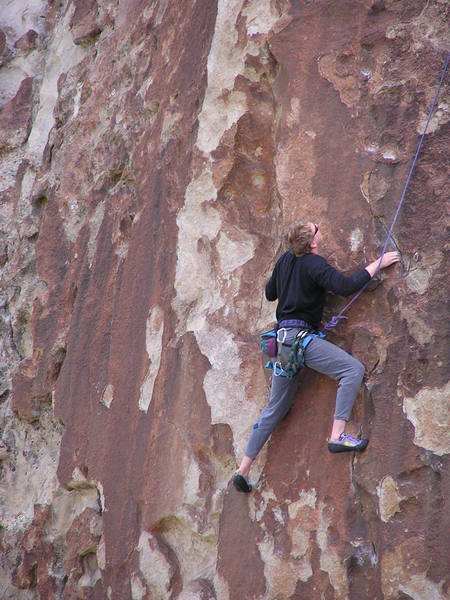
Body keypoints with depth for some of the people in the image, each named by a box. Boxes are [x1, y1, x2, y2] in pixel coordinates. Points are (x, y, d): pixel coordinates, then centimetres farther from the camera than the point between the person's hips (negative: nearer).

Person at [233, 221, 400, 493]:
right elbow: (346, 286, -20)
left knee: (274, 410, 15)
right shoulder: (315, 264, -9)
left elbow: (270, 293, 26)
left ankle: (244, 470, 17)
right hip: (300, 334, -8)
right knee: (353, 369, -13)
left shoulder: (285, 260, 14)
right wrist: (376, 264, -11)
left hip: (283, 338, 9)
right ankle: (338, 435, -21)